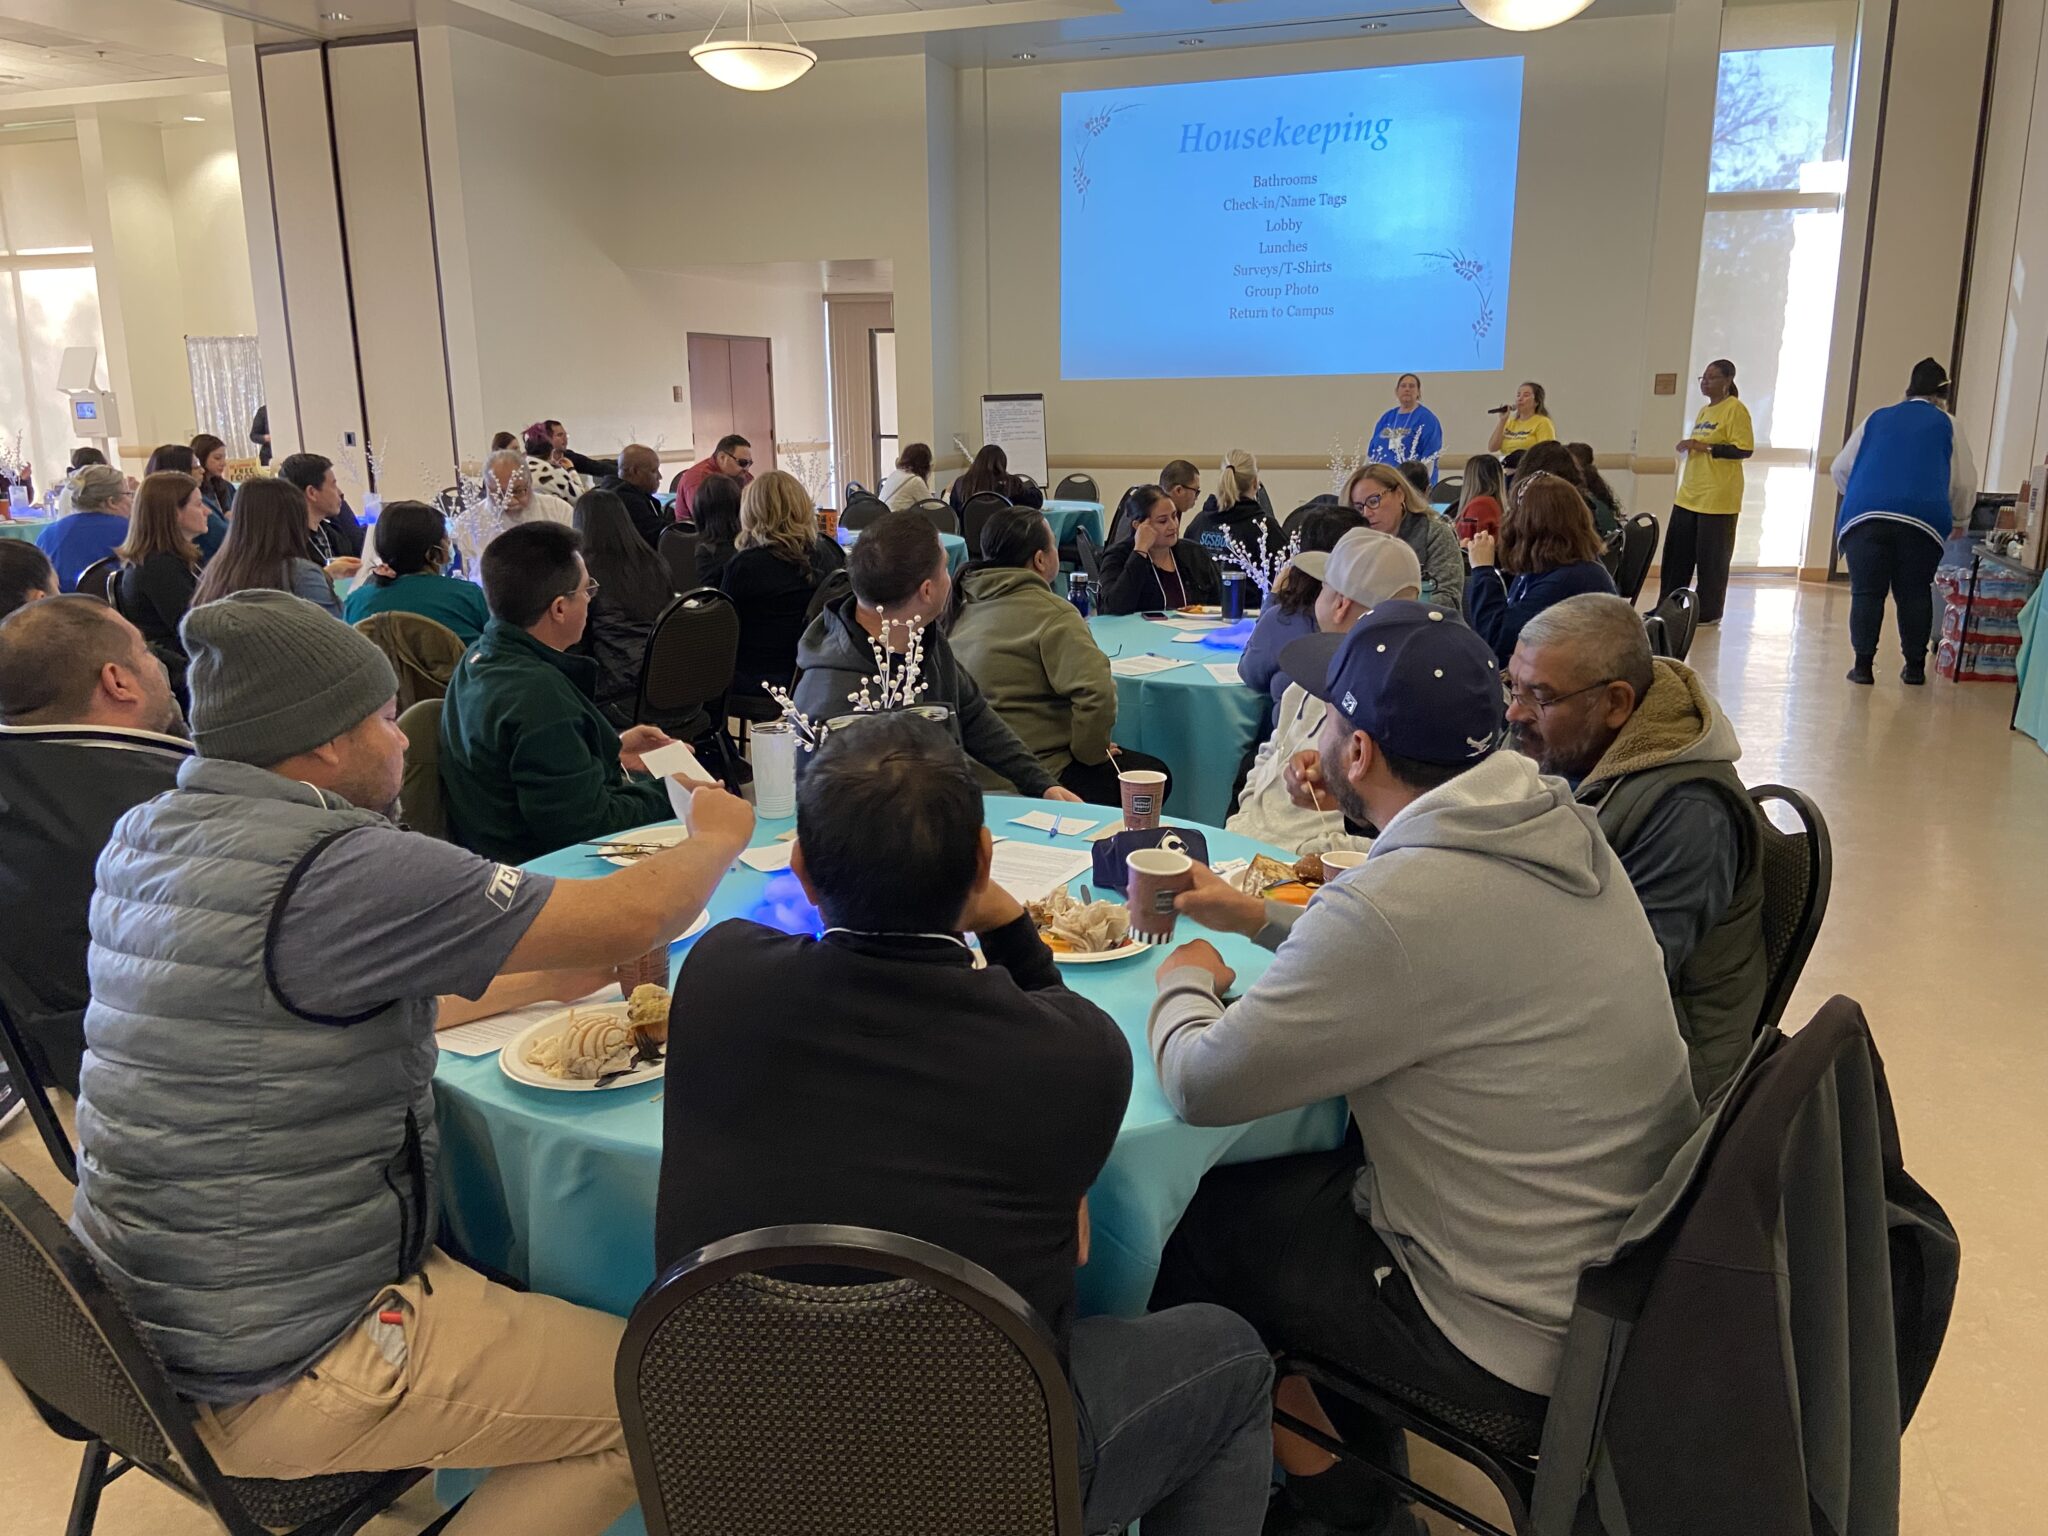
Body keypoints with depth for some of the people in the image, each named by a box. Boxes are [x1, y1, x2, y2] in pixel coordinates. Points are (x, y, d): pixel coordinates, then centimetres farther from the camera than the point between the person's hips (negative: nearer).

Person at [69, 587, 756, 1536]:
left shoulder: (147, 836, 2)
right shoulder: (335, 867, -26)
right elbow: (632, 919, -21)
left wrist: (544, 980, 12)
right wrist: (717, 838, -1)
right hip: (268, 1379, -9)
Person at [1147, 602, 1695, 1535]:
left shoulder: (1399, 901, -31)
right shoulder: (1558, 827, -3)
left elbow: (1199, 1086, -20)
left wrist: (1186, 984, 1)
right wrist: (1260, 920, 15)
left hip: (1528, 1342, -8)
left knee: (1191, 1228, 8)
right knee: (1303, 1169, 22)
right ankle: (1361, 1457, 37)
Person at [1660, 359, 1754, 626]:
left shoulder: (1735, 409, -8)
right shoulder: (1703, 411, 17)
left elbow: (1744, 449, -15)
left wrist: (1705, 446, -20)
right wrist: (1688, 447, 7)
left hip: (1718, 498, -8)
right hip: (1689, 495, 8)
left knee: (1712, 557, -2)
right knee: (1677, 552, 8)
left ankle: (1709, 612, 7)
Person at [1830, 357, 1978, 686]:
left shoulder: (1876, 418, 20)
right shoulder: (1946, 425, 15)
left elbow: (1840, 469, 20)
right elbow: (1964, 482, 15)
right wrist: (1960, 520, 32)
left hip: (1865, 516, 1)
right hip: (1922, 520, -1)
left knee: (1867, 592, 4)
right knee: (1914, 594, 9)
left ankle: (1863, 664, 1)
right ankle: (1914, 666, 14)